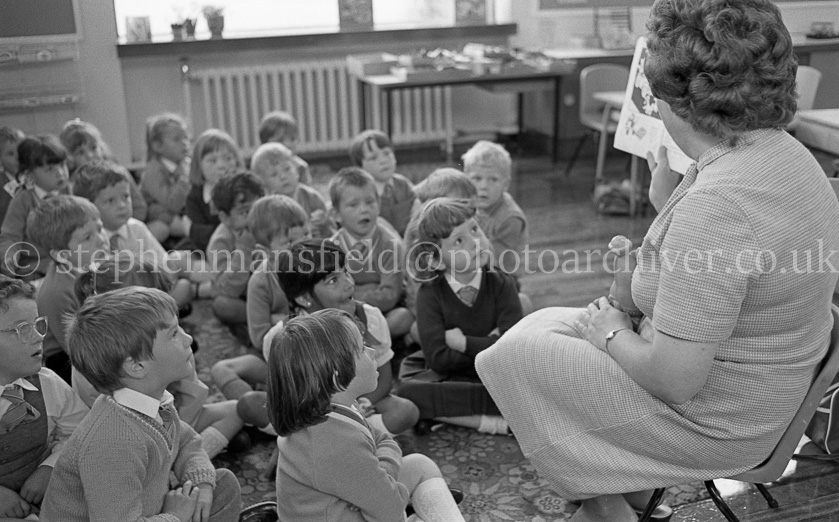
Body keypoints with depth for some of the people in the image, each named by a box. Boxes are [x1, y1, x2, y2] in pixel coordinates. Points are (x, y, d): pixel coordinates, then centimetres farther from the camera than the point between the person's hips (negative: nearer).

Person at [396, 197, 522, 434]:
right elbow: (438, 359, -17)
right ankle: (498, 423, -28)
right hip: (448, 379, 0)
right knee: (407, 393, -33)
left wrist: (462, 342, -15)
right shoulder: (430, 294, -8)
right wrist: (488, 346, -14)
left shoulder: (501, 283, -4)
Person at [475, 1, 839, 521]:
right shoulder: (787, 152, -2)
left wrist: (612, 335, -12)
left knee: (515, 353, 1)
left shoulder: (714, 204, -33)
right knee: (550, 322, 19)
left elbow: (674, 378, -30)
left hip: (715, 421, -9)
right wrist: (667, 188, 7)